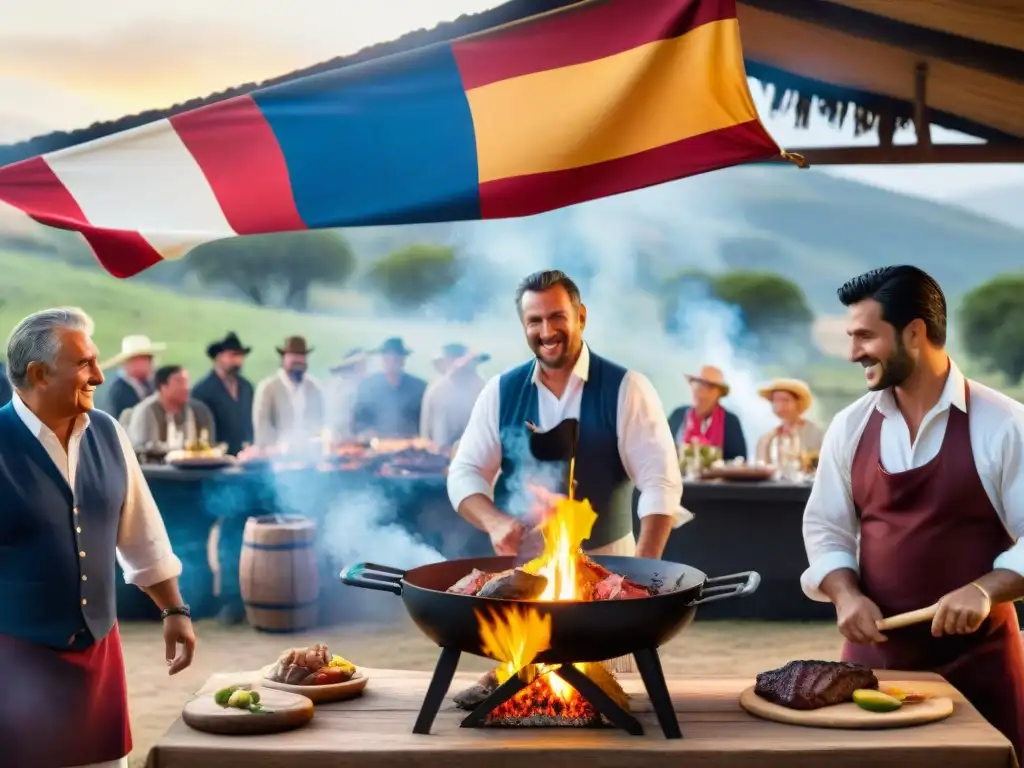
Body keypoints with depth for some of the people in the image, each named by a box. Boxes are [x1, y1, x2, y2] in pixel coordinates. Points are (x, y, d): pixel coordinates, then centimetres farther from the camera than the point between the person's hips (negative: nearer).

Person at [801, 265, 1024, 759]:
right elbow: (825, 528, 8)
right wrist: (845, 593, -9)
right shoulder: (850, 427, 3)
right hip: (875, 651, 3)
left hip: (977, 655, -3)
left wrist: (983, 591, -23)